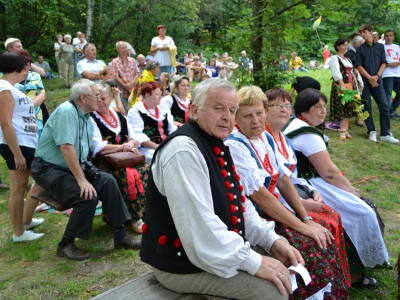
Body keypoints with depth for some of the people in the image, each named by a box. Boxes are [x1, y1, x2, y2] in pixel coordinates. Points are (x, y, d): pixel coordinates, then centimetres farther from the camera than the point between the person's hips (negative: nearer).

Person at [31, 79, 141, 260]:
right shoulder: (67, 111, -19)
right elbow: (66, 148, -28)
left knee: (108, 182, -11)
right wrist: (82, 180, -28)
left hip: (75, 165, 8)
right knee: (88, 196, -26)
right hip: (49, 168, -8)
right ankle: (66, 244, -7)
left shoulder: (86, 117, 9)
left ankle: (120, 235, -3)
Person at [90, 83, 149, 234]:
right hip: (104, 161, -6)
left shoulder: (119, 117, 17)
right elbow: (97, 147, -14)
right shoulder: (91, 119, -2)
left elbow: (135, 138, 13)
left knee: (146, 170, -21)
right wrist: (123, 146, -14)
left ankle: (144, 212, -9)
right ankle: (134, 218, -17)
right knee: (129, 176, -32)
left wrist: (131, 144, -11)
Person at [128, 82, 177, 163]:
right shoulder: (135, 112, -1)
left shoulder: (164, 109, 20)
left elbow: (173, 130, 17)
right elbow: (138, 136, -12)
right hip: (147, 149, -6)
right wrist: (158, 147, -18)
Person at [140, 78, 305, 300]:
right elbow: (200, 227, -30)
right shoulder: (184, 150, -24)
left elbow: (237, 203, 12)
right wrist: (253, 262, -23)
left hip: (222, 247, 10)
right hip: (185, 263, -9)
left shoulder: (216, 145, 7)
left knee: (284, 266, 13)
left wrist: (272, 240, 1)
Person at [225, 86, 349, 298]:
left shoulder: (263, 137, 5)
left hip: (275, 209, 8)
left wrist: (306, 219, -2)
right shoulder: (234, 146, -19)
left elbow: (283, 180, 6)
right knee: (311, 245, -19)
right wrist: (301, 226, -19)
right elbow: (259, 195, -23)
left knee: (324, 231, -2)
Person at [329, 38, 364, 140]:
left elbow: (353, 72, 20)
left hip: (351, 86, 7)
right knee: (343, 108, -10)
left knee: (349, 108, 4)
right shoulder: (334, 58, -5)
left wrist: (360, 83, 10)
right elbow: (336, 72, -19)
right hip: (340, 86, -7)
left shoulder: (348, 59, 21)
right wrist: (342, 85, -32)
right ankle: (342, 132, -6)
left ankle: (345, 131, 8)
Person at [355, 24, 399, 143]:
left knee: (384, 106, -5)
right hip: (364, 81, -1)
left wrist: (376, 76, -10)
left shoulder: (380, 46, 10)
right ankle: (372, 132, 10)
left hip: (377, 80, 1)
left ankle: (385, 134, 0)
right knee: (367, 107, 1)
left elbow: (383, 63, 6)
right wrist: (369, 78, -12)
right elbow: (358, 66, -2)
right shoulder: (360, 49, 5)